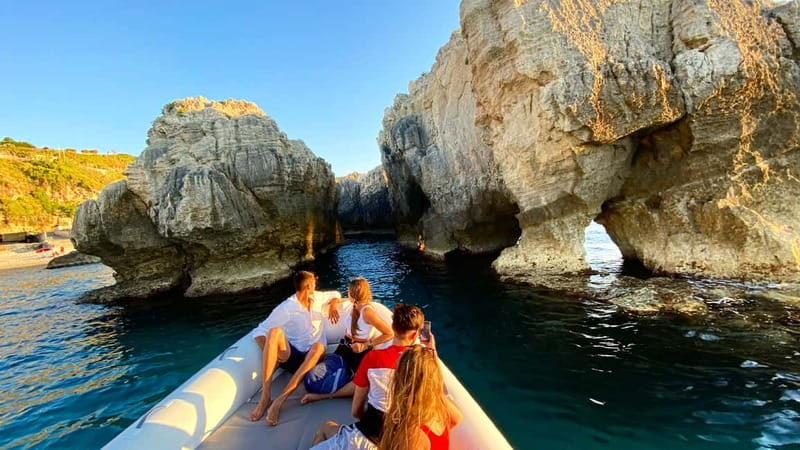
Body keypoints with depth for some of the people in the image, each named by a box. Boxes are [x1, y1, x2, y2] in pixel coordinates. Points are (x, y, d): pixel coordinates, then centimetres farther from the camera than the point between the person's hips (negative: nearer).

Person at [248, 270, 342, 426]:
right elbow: (259, 330, -8)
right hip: (290, 356, -2)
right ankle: (265, 397, -31)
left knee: (318, 346, -34)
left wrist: (333, 307, 3)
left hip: (311, 358, 2)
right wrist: (270, 352, -24)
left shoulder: (317, 298, 7)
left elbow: (335, 294, 24)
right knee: (275, 331, -31)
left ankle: (280, 400, -35)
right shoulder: (286, 308, -6)